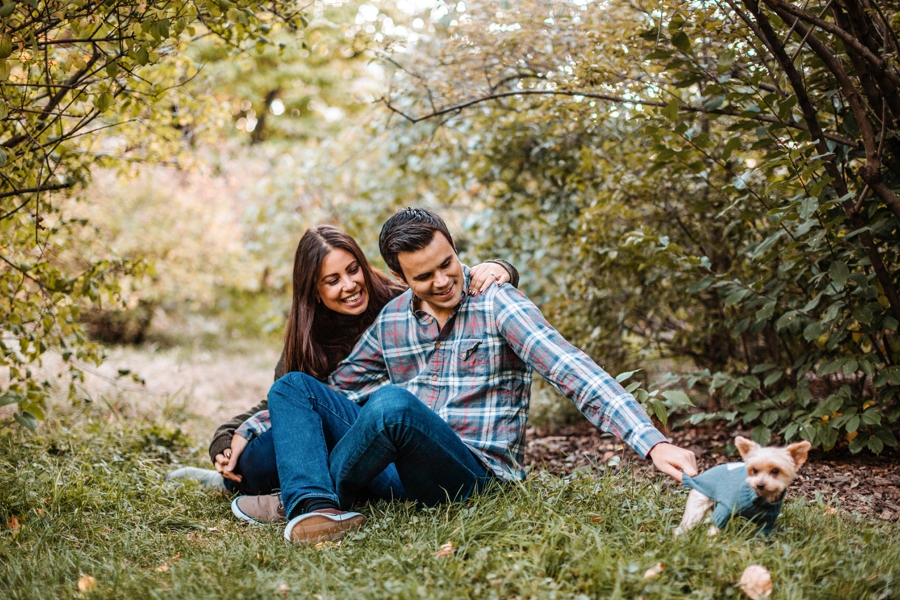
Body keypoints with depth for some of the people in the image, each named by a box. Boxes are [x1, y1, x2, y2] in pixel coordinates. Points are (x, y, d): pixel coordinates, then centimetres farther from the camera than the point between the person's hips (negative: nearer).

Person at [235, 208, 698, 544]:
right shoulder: (392, 320, 10)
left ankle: (299, 499, -10)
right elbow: (339, 387, 21)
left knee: (393, 403, -34)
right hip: (402, 461, 6)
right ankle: (312, 508, -30)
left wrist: (653, 444, -31)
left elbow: (574, 372, -18)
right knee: (294, 387, -4)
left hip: (476, 471, -6)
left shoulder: (497, 305, -7)